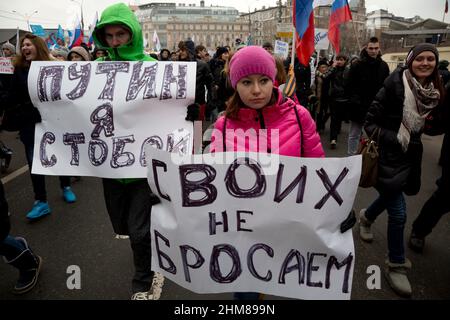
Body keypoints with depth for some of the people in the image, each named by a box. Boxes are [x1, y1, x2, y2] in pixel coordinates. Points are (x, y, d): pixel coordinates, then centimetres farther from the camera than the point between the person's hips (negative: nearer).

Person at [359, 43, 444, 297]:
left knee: (391, 196, 24)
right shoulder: (395, 86, -17)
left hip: (411, 154, 7)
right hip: (390, 155, -6)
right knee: (398, 212, -3)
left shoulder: (434, 92, 1)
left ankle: (367, 216, 56)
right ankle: (397, 265, 15)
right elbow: (371, 121, -16)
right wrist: (395, 139, -22)